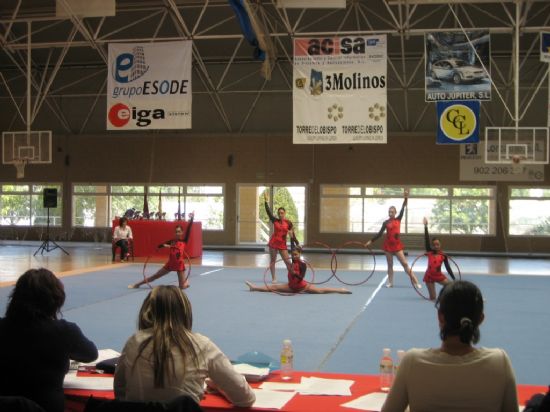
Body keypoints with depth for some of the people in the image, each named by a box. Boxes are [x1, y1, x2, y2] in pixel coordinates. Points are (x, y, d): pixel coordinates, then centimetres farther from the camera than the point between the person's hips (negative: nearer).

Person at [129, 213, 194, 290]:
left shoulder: (184, 241, -6)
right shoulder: (171, 241, 3)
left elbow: (188, 229, -15)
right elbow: (159, 246, 8)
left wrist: (191, 218, -24)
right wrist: (164, 245, -15)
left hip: (180, 265, -3)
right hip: (170, 264, 3)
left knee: (182, 286, -3)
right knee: (155, 276, 12)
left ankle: (186, 280, 32)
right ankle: (137, 284, 26)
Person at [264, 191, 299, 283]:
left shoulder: (288, 223, -2)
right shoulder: (275, 221, 0)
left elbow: (292, 235, -1)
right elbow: (269, 212, -9)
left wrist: (297, 243, -8)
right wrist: (266, 201, -15)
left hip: (282, 244, -1)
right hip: (273, 243, 1)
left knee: (288, 262, -2)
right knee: (272, 261, 4)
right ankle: (273, 278, 13)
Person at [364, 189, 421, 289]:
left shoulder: (398, 219, 2)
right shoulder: (386, 222, 1)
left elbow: (402, 210, -8)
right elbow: (380, 233, 5)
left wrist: (406, 198, -17)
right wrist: (371, 241, 2)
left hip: (397, 245, -1)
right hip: (388, 245, 1)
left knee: (405, 263, -2)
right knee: (390, 265, 8)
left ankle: (416, 281, -1)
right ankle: (390, 282, 15)